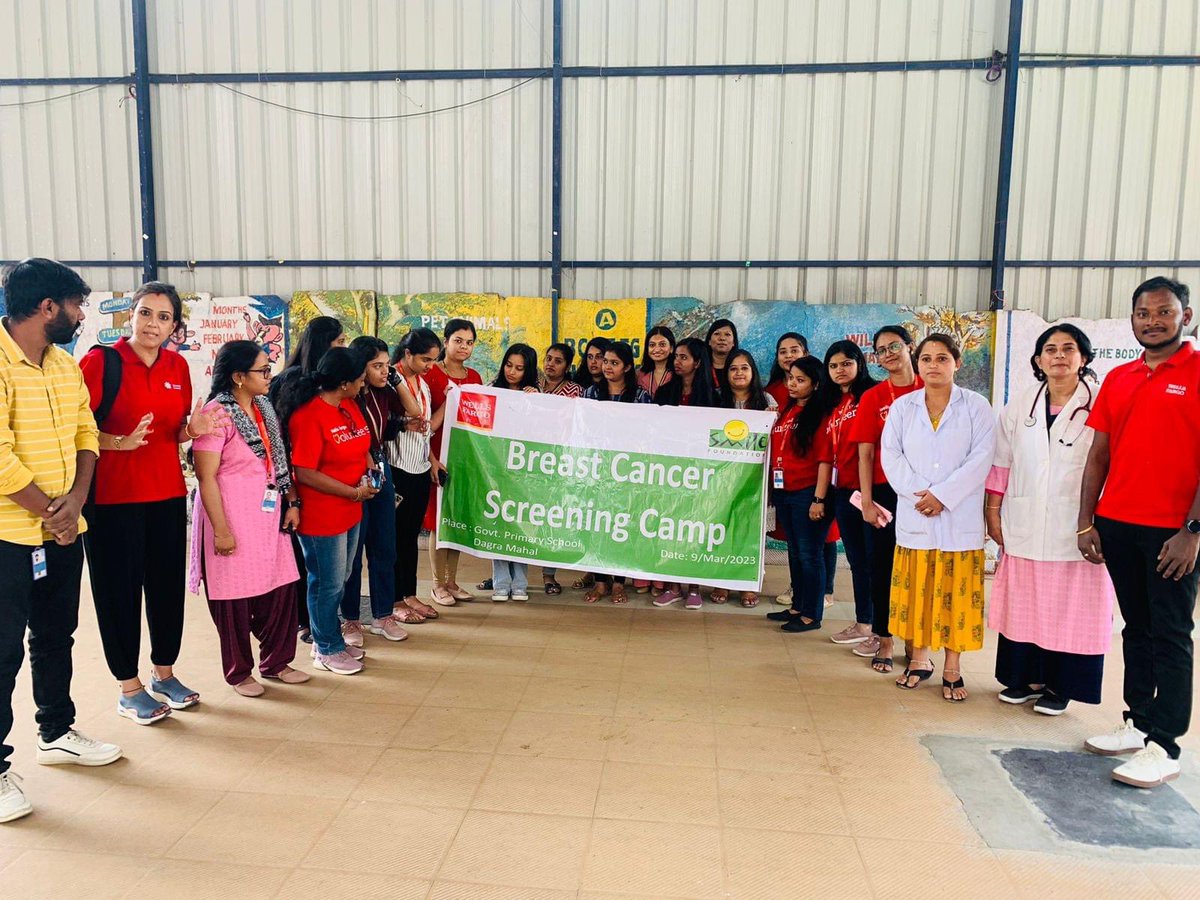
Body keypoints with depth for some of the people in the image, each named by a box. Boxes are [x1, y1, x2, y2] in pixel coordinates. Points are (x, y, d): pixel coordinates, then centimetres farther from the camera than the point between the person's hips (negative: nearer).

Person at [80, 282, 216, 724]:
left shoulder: (178, 367, 8)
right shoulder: (101, 360, -8)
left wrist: (193, 428, -6)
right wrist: (121, 443, -25)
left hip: (167, 493, 5)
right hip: (112, 495, -5)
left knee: (169, 583, 12)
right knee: (119, 588, 4)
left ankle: (163, 672, 30)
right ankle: (129, 688, 19)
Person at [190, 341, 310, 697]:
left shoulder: (264, 407, 9)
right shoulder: (217, 414, -14)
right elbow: (206, 477, -16)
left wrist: (292, 502, 8)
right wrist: (221, 530, -17)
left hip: (269, 515, 7)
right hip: (233, 519, -7)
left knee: (281, 587, 9)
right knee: (235, 597, 5)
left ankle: (275, 662, 28)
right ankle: (238, 673, 23)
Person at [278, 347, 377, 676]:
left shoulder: (350, 406, 5)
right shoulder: (308, 415, -21)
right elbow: (305, 473, -22)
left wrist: (369, 465, 1)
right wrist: (354, 493, -17)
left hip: (350, 512, 9)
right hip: (321, 516, -9)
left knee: (339, 581, 20)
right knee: (327, 584, 6)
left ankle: (331, 639, 37)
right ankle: (326, 651, 24)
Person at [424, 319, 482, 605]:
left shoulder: (474, 377, 10)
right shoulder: (431, 373, -7)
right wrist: (430, 458, -17)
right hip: (440, 454, -5)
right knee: (439, 519, 1)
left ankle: (452, 581, 21)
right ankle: (438, 584, 13)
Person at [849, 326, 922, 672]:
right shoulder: (873, 397, 3)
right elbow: (865, 453, 1)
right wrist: (867, 501, -5)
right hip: (886, 491, 0)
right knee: (884, 564, 6)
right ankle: (883, 640, 17)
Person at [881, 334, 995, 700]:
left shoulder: (976, 406, 2)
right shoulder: (902, 406, 8)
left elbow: (981, 458, -6)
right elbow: (891, 455, 1)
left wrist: (942, 495, -13)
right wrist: (917, 493, -12)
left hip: (959, 516, -2)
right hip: (914, 515, 2)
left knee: (956, 592, 2)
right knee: (916, 589, 7)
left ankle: (952, 668, 13)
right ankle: (919, 659, 21)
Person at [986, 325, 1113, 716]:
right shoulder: (1019, 406, 10)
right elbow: (1002, 462, 11)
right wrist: (993, 511, 6)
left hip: (1075, 528, -3)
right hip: (1025, 526, 3)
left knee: (1070, 606, 4)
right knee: (1023, 603, 8)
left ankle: (1059, 685, 17)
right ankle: (1024, 677, 22)